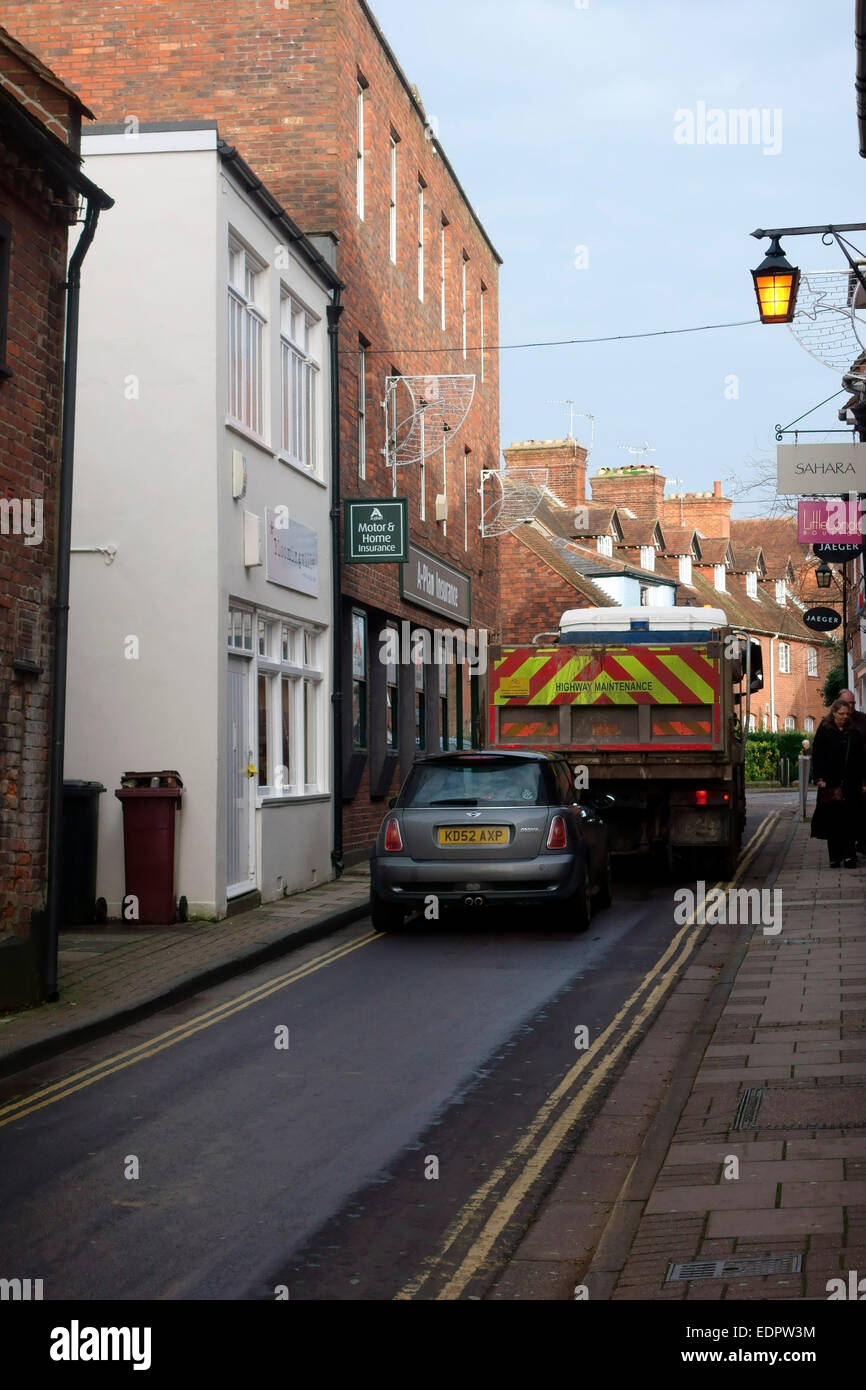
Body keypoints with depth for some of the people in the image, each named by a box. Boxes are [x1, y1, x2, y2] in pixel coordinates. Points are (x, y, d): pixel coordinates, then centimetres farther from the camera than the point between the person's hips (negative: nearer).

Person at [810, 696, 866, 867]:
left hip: (851, 783, 2)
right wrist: (820, 778, -12)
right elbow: (817, 755, -2)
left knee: (850, 819, -3)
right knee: (833, 819, 0)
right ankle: (835, 857, 5)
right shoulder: (824, 731, 2)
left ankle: (849, 855, -2)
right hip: (831, 783, -2)